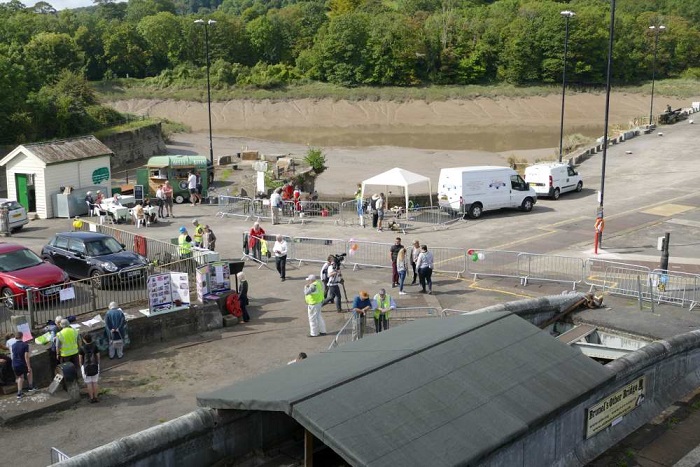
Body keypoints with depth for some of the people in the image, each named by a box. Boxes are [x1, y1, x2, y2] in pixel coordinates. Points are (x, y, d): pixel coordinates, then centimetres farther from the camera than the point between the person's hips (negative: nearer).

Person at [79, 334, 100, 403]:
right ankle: (95, 397, 15)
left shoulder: (82, 348, -9)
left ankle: (91, 398, 10)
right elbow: (98, 356, 1)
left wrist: (81, 366, 10)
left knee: (89, 383, 7)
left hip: (86, 367, -2)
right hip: (94, 366, 2)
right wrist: (97, 364, 14)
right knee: (95, 382, 12)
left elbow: (80, 358, -4)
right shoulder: (94, 346, -4)